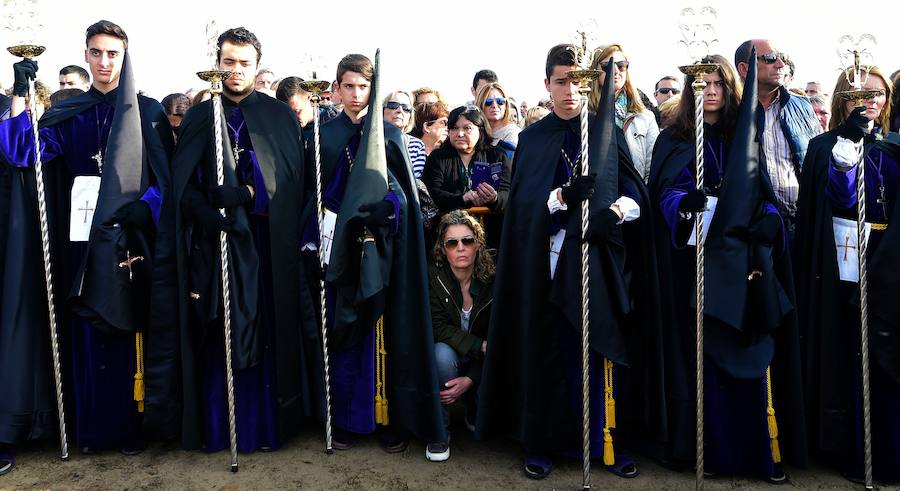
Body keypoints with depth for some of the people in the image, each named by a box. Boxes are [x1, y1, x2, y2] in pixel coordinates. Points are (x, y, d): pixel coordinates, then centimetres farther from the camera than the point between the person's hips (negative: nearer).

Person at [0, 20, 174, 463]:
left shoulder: (147, 113, 5)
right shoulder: (67, 115, 12)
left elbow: (168, 174, -1)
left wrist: (145, 207, -17)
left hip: (132, 238, -2)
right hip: (84, 239, 3)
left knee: (131, 332, 0)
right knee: (88, 334, 5)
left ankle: (129, 425, 11)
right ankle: (91, 427, 16)